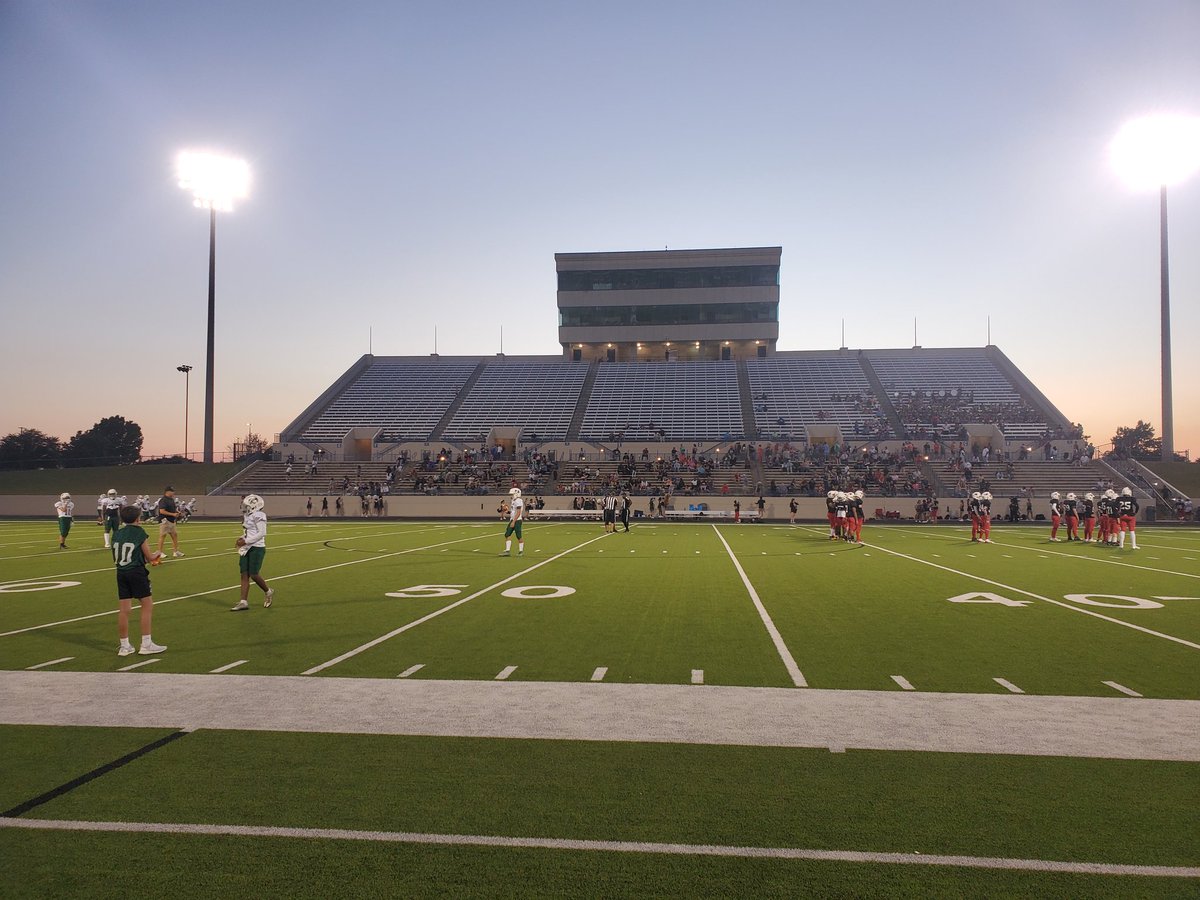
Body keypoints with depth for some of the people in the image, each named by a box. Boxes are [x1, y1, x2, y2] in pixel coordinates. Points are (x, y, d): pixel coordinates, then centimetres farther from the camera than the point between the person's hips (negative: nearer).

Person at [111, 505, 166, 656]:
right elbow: (149, 557, -4)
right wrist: (156, 554, 19)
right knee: (147, 605, 4)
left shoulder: (116, 533, 10)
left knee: (124, 610, 8)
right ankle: (146, 644, 4)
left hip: (121, 572, 6)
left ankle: (124, 646, 13)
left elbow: (115, 559, 15)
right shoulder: (139, 532, -6)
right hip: (137, 572, -6)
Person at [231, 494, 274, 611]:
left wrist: (245, 541, -19)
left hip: (257, 548, -9)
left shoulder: (258, 516, -15)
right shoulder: (247, 516, 12)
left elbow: (261, 533, -20)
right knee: (244, 574, 4)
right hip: (247, 548, 9)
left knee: (254, 575, -5)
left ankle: (268, 592, 20)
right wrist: (242, 539, 4)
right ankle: (244, 602, 5)